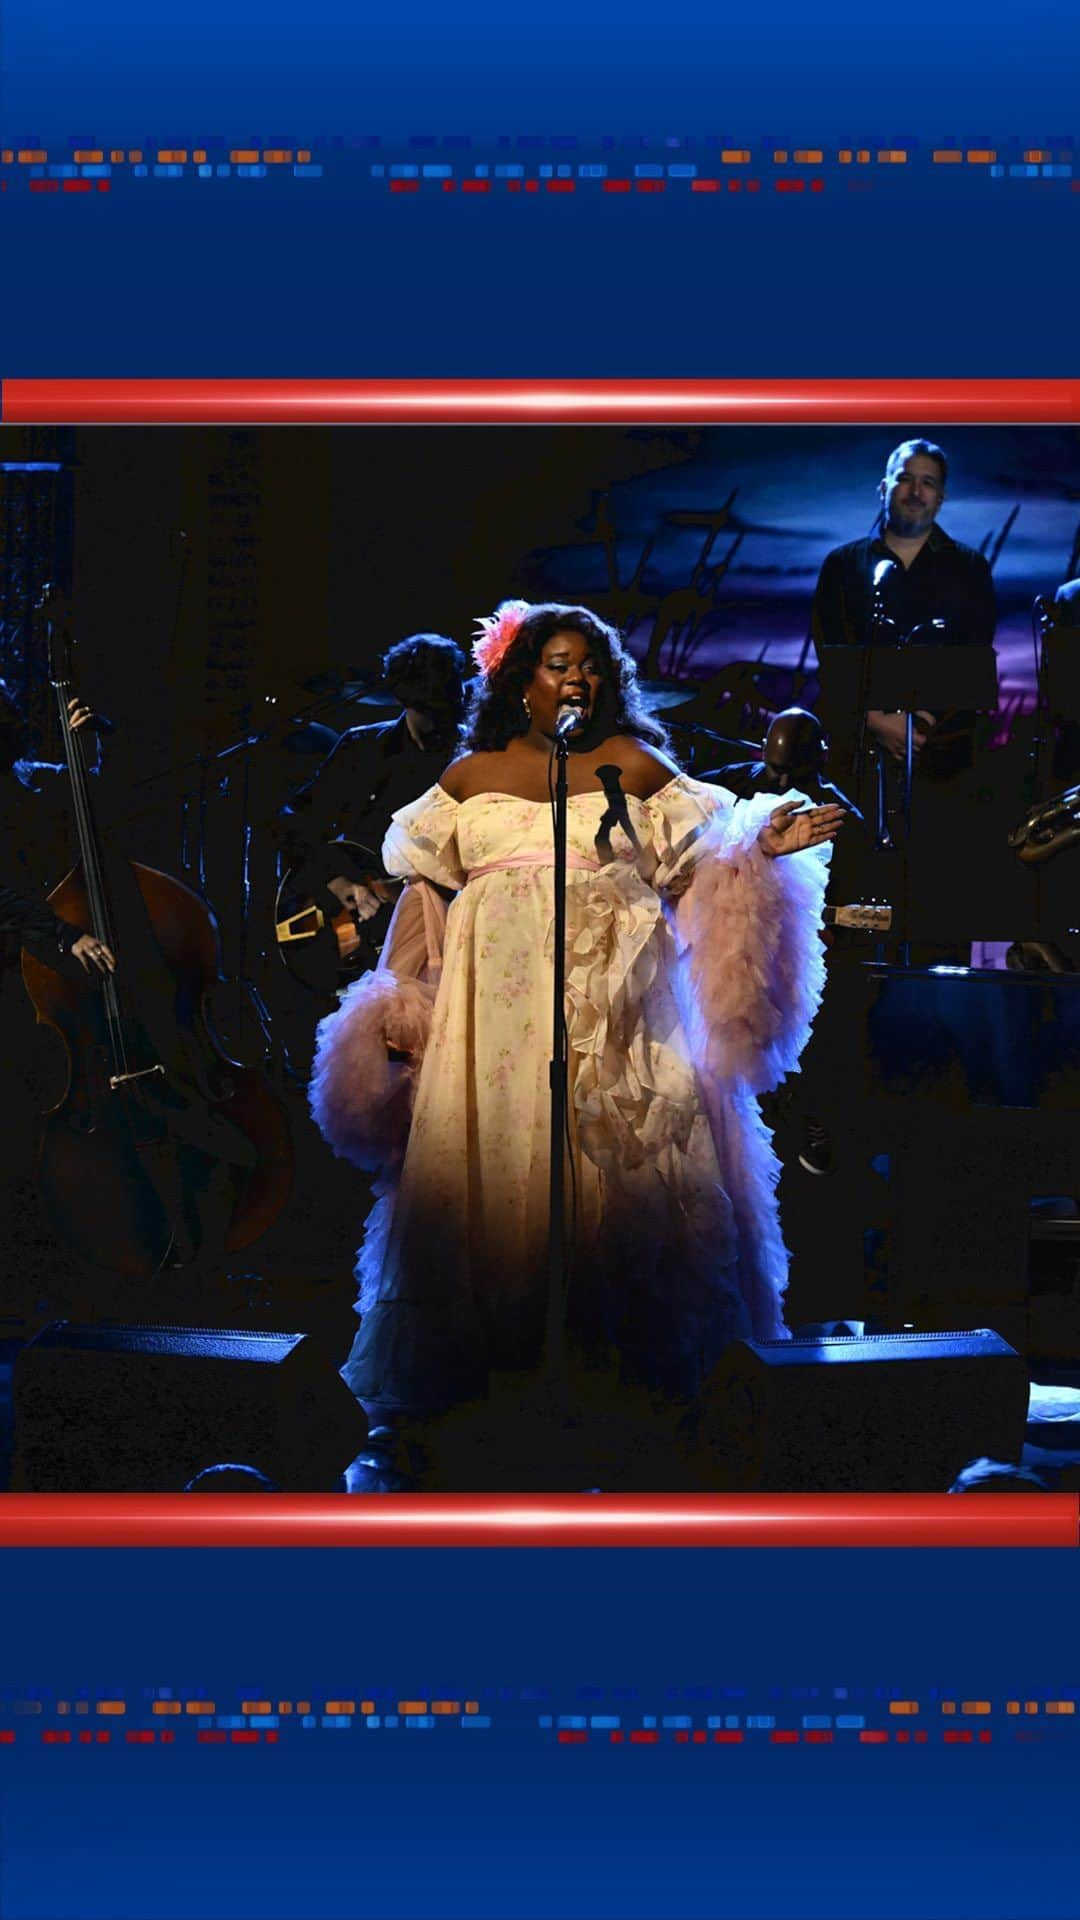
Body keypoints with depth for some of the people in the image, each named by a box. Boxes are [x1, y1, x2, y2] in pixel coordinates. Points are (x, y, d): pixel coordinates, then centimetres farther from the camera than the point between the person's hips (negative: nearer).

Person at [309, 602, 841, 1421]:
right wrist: (395, 996, 7)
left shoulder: (634, 764, 10)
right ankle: (494, 1350, 2)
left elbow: (701, 858, 6)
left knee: (622, 1154, -9)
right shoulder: (472, 776, 14)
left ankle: (623, 1338, -3)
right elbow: (423, 885, 14)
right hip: (498, 1002, 1)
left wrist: (762, 846, -12)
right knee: (494, 1164, -4)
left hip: (612, 1001, -1)